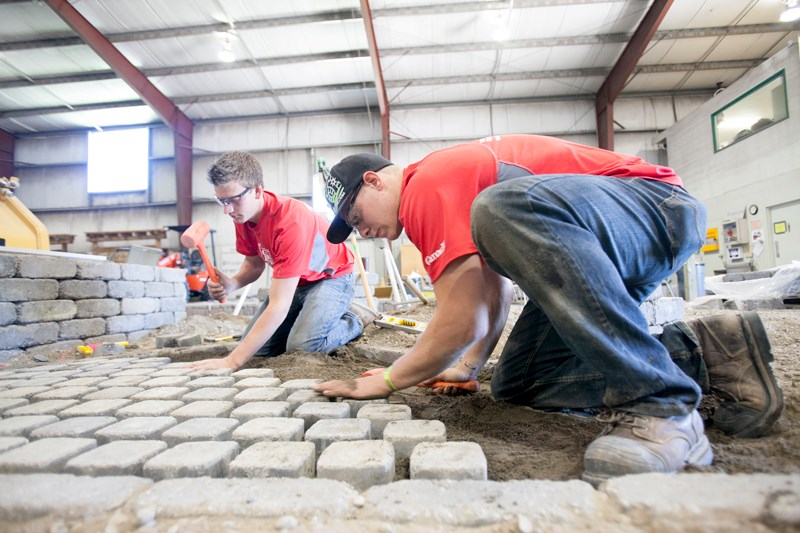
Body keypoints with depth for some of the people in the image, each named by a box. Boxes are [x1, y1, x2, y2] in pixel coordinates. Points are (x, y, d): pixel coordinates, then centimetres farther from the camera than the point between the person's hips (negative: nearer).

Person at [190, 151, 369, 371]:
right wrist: (231, 284, -20)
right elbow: (254, 264, 5)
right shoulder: (243, 213, -10)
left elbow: (279, 306, -37)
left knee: (302, 347, -26)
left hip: (331, 276, -7)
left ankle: (349, 323, 3)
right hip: (295, 280, 7)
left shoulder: (290, 222, -35)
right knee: (257, 347, -6)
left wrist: (232, 361, -38)